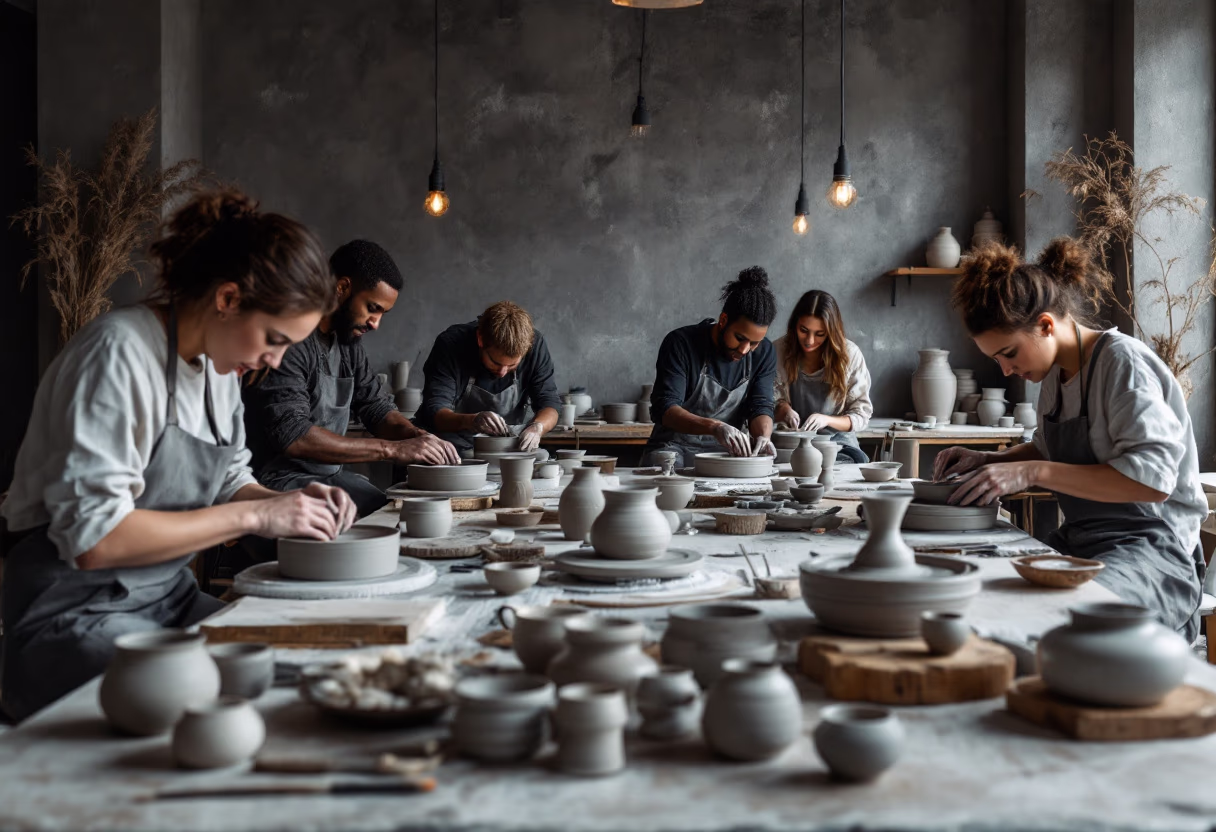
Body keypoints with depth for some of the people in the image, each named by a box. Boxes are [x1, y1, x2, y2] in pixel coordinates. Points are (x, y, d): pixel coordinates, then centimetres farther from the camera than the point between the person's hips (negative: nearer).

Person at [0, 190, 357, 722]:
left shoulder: (219, 362, 9)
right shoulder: (118, 354, -18)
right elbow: (95, 537, -24)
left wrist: (292, 503, -1)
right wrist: (252, 515, -20)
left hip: (172, 598, 8)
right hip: (77, 614, -8)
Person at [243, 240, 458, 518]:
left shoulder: (348, 340, 11)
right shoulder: (289, 338, -18)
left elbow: (376, 405, 15)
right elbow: (292, 435, -26)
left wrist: (417, 436, -8)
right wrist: (393, 449, -26)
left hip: (331, 474, 9)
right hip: (283, 478, -9)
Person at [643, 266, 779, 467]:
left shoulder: (763, 353, 0)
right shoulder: (680, 343, -14)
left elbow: (761, 407, -2)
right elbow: (665, 409, -21)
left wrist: (763, 436, -26)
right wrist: (714, 427, -38)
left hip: (728, 451, 4)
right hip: (676, 447, -4)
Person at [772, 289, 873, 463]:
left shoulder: (850, 354, -3)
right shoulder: (779, 351, 0)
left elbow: (861, 415, 0)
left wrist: (827, 420, -18)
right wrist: (783, 409, -14)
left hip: (837, 441, 1)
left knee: (858, 460, -34)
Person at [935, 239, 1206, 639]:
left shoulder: (1122, 360, -12)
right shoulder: (1055, 374, 12)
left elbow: (1153, 479, -21)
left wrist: (1033, 472, -24)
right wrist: (987, 461, 8)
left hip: (1151, 547, -8)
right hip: (1077, 542, 8)